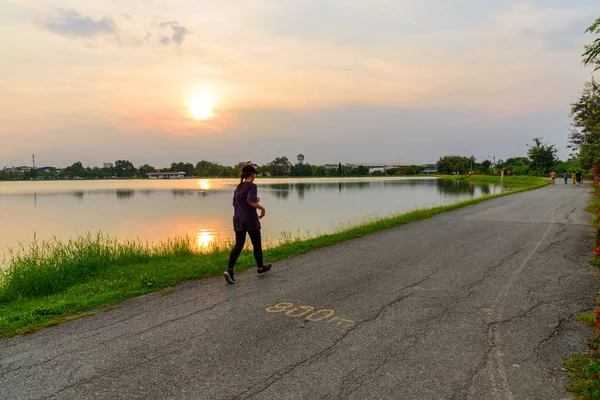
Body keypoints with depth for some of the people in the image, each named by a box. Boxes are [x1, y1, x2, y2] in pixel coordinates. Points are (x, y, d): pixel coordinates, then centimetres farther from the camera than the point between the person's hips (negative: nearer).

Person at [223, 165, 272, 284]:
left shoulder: (238, 188, 13)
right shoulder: (252, 186, -11)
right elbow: (251, 201, -26)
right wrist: (262, 209, -10)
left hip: (238, 220, 6)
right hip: (250, 220, -6)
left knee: (238, 246, 3)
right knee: (257, 244, 12)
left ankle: (229, 270, -13)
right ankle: (260, 268, 27)